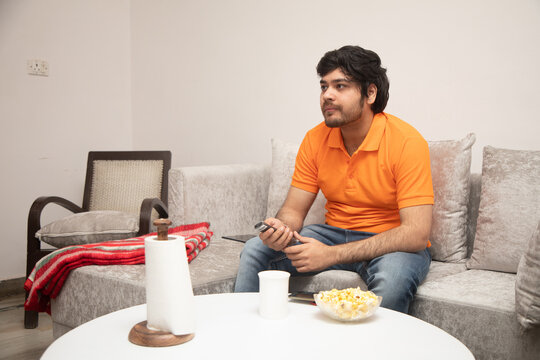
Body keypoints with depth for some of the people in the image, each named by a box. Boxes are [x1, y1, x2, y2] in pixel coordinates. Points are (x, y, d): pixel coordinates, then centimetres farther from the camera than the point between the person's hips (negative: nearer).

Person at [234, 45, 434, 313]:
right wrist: (281, 229, -27)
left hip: (393, 245, -4)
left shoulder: (406, 142, -19)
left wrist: (332, 254, -32)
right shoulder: (315, 139, -3)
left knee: (393, 275, -38)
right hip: (335, 234, 5)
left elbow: (417, 234, -26)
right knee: (255, 250, -10)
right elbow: (293, 210, 0)